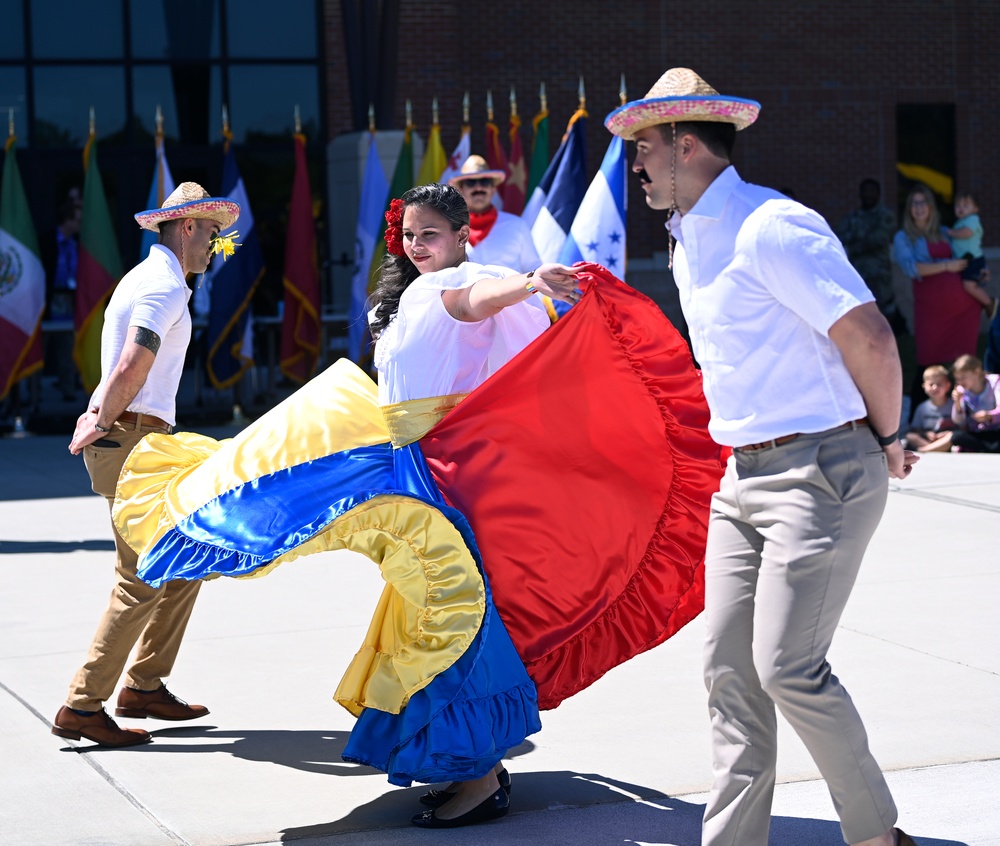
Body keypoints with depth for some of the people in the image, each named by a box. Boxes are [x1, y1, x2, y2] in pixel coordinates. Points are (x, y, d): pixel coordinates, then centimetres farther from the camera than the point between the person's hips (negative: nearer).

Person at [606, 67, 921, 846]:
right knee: (729, 667, 5)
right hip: (745, 475, 9)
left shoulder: (769, 227, -16)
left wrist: (886, 440, -7)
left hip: (820, 473, -9)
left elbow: (870, 338, -19)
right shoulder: (688, 241, 15)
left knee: (787, 667, -10)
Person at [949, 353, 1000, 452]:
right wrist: (957, 403, -20)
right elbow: (959, 423, -2)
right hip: (976, 435, 3)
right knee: (956, 436, -30)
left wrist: (989, 416, -40)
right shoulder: (961, 390, 2)